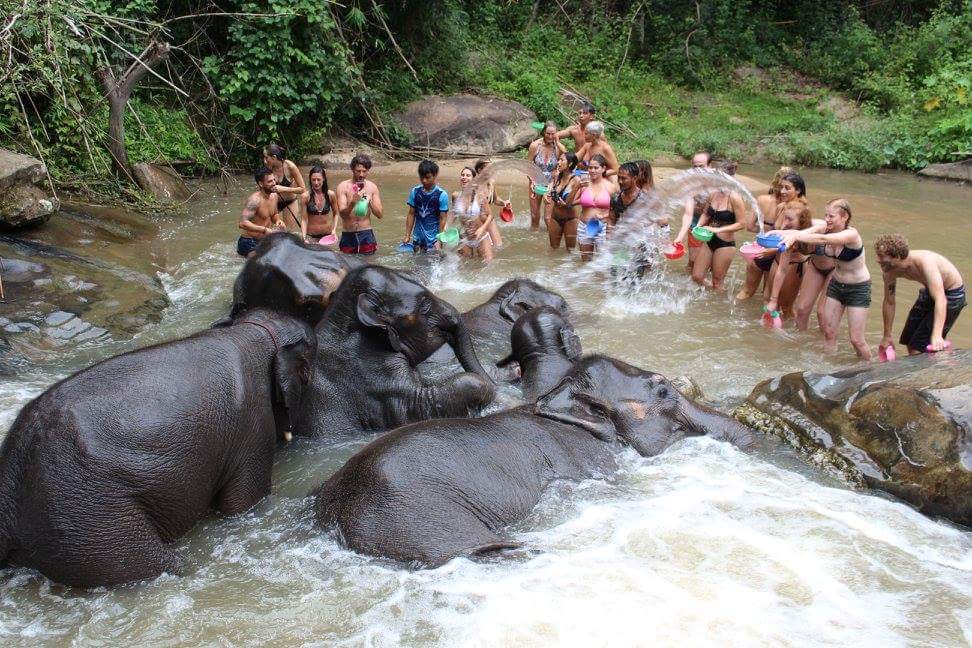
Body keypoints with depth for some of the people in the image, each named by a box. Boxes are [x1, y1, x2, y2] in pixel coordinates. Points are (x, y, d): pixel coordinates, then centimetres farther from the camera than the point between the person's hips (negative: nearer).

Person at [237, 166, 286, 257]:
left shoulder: (274, 196, 5)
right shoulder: (255, 199, -21)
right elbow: (242, 223, -30)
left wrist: (277, 220, 1)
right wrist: (264, 230, -35)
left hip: (264, 241, 9)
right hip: (249, 244, -9)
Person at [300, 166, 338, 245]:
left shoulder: (331, 195, -4)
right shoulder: (305, 196, -8)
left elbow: (335, 214, 8)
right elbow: (304, 219, -6)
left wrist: (334, 230, -5)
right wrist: (304, 237, -16)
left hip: (327, 235, 1)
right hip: (311, 236, -1)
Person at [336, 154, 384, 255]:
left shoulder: (372, 187, 3)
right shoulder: (343, 187, -3)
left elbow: (379, 214, 0)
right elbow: (342, 214, -13)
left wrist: (370, 201, -16)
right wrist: (353, 202, -31)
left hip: (366, 235, 1)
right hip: (348, 235, -1)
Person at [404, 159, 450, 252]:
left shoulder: (442, 195, -7)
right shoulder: (415, 192, 4)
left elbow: (442, 219, -6)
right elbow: (411, 214, 8)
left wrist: (440, 240, -10)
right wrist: (407, 236, 5)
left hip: (433, 238, -4)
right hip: (417, 238, 4)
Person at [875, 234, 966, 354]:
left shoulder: (925, 262, -38)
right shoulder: (890, 270, -18)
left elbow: (940, 300, -46)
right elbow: (889, 302, -4)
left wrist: (937, 335, -58)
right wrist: (887, 336, 2)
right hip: (928, 291, 7)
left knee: (919, 347, -11)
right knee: (909, 341, 17)